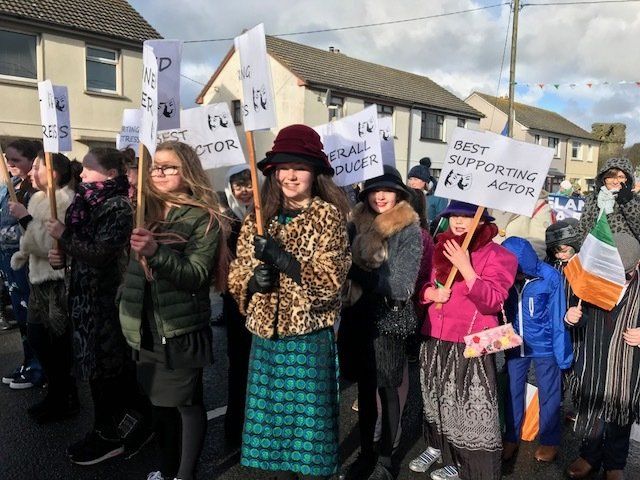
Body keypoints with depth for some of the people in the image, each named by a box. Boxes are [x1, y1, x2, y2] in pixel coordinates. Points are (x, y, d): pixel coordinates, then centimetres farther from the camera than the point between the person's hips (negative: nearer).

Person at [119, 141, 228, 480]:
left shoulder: (204, 219, -8)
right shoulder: (144, 210, 7)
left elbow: (196, 275, -16)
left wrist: (156, 252, -30)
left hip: (181, 329, -5)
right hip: (146, 328, 6)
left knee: (187, 403, 7)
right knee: (159, 401, 18)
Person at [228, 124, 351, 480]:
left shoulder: (328, 216, -7)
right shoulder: (258, 217, 6)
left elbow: (331, 278, -15)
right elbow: (236, 275, 6)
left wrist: (282, 259, -24)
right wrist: (253, 279, -15)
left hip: (311, 334, -4)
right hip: (267, 331, 5)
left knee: (310, 411, 6)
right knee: (273, 409, 15)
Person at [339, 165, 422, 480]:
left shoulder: (409, 232, -9)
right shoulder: (357, 226, 4)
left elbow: (400, 286, -15)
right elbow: (345, 268, 5)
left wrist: (360, 274, -14)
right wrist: (371, 280, -13)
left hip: (390, 321, -4)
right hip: (358, 316, 4)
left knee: (387, 390, 9)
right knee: (364, 389, 15)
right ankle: (365, 454, 32)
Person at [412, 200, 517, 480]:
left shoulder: (497, 255, -9)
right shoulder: (442, 247, 7)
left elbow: (493, 301, -20)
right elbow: (421, 283, 16)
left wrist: (465, 267, -25)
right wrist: (431, 292, -7)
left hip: (470, 345, -6)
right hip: (435, 339, 6)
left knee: (468, 403, 0)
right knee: (437, 398, 21)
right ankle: (437, 446, 43)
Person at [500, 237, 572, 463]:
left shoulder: (550, 277, -18)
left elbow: (558, 319, -11)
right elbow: (500, 310, 0)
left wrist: (562, 354, -9)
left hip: (544, 347, -2)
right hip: (515, 346, 3)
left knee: (549, 395, 14)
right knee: (513, 392, 14)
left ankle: (549, 440, 34)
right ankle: (511, 437, 33)